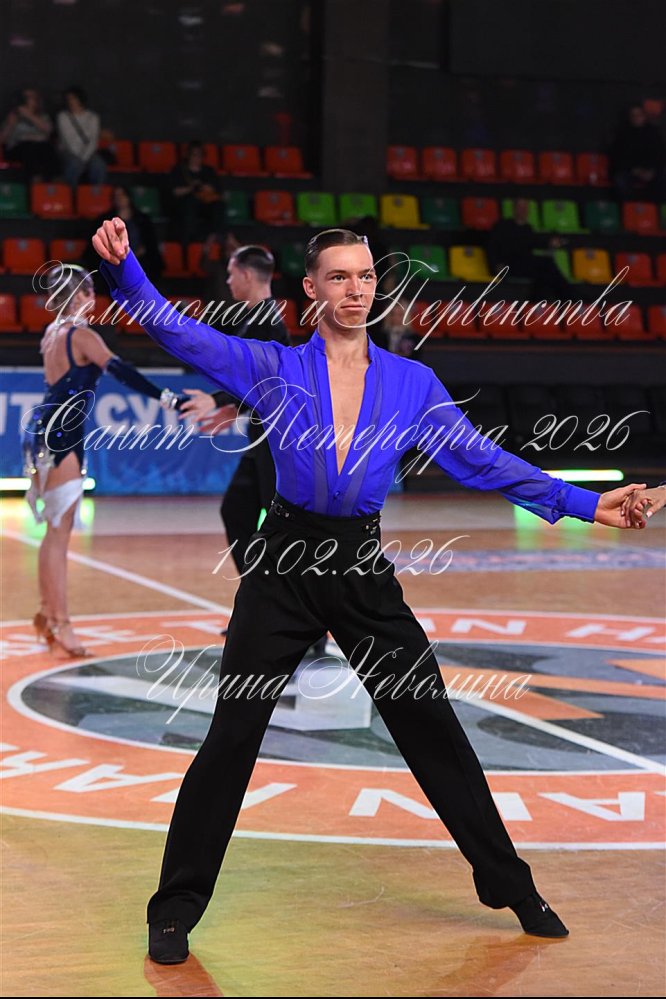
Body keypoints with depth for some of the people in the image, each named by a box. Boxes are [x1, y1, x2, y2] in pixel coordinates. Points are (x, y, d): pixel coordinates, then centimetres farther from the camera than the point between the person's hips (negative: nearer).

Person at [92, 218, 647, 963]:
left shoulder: (412, 383, 5)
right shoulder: (273, 367, 1)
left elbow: (482, 460, 5)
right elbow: (178, 331, -6)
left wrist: (584, 504, 0)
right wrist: (122, 266, -22)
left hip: (363, 568, 2)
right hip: (284, 563, -2)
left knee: (432, 727, 6)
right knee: (231, 736, -2)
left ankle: (511, 888, 20)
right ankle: (175, 911, 9)